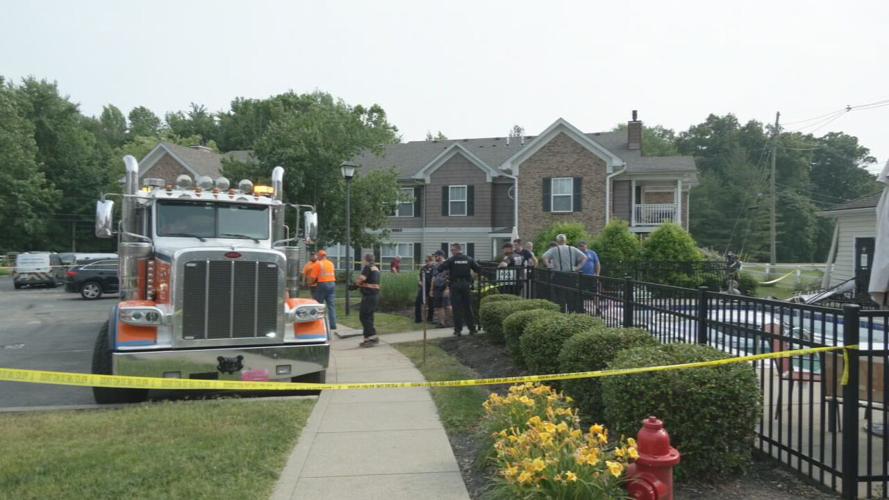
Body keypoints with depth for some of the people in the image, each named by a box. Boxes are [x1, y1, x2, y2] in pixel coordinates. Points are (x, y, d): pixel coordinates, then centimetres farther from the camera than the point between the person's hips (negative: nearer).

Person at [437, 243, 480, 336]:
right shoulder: (469, 259, 4)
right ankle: (472, 328, 10)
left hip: (455, 285, -3)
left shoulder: (451, 260, -5)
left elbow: (439, 268, -12)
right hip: (466, 285, 3)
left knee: (457, 308, 1)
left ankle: (458, 329, 0)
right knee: (468, 307, 9)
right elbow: (478, 269, 2)